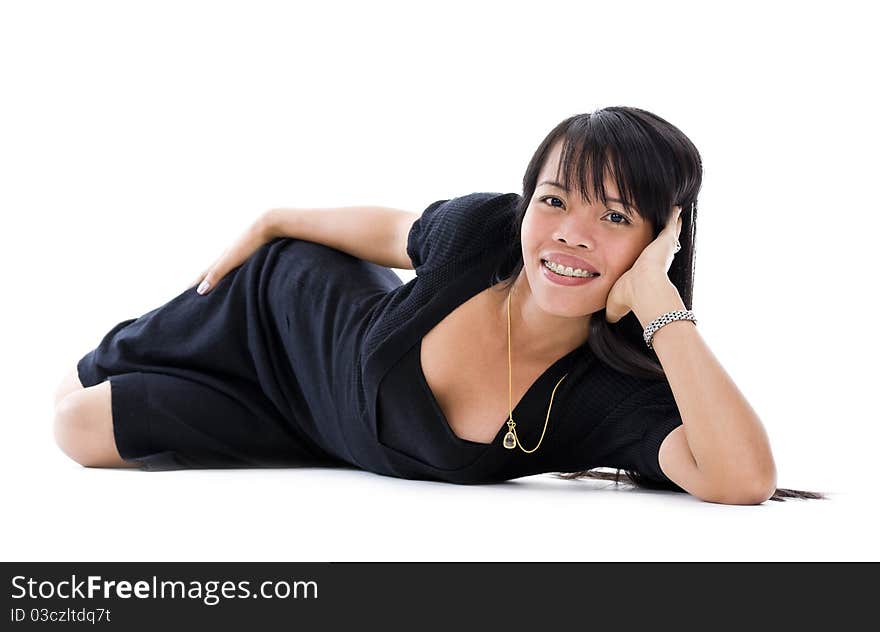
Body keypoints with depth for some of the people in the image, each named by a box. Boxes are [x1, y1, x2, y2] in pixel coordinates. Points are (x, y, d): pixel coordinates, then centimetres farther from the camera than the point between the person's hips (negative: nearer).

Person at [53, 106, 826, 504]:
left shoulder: (620, 396, -36)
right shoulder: (483, 229, -31)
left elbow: (745, 479, -55)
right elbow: (390, 229, -7)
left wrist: (655, 300, -52)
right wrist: (270, 222, 9)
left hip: (334, 441, -1)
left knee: (88, 431, 4)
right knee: (77, 411, 17)